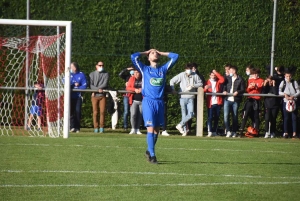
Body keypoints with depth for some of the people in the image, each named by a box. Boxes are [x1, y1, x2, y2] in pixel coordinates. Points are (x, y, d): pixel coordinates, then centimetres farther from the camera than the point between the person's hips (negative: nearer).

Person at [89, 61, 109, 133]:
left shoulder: (106, 74, 11)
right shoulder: (92, 74, 14)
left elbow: (105, 84, -4)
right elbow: (91, 85, 1)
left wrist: (95, 89, -12)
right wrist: (98, 89, -16)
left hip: (102, 95, 0)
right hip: (94, 96, 0)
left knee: (102, 112, -6)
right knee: (95, 112, -4)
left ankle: (101, 127, -2)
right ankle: (96, 127, -2)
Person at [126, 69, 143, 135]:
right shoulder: (132, 79, 7)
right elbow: (127, 87, 3)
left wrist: (142, 90, -15)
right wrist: (135, 89, -12)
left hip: (142, 100, 0)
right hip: (134, 100, 0)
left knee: (140, 115, 3)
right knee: (133, 114, -10)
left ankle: (137, 129, 13)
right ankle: (133, 129, -1)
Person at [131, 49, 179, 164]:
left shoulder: (163, 69, 14)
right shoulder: (145, 69, 7)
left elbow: (175, 56, 16)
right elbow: (133, 57, -2)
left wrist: (161, 53, 19)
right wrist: (146, 52, 12)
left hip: (160, 102, 4)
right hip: (148, 102, -4)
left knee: (156, 130, 8)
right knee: (150, 129, -10)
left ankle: (149, 151, 26)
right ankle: (152, 155, -11)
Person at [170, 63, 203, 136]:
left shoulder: (195, 76, 4)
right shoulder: (181, 75, -1)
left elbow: (200, 83, 9)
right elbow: (172, 81, 3)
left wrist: (193, 86, -6)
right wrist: (173, 90, -8)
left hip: (190, 98, 1)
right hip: (183, 97, -1)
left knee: (190, 114, -11)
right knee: (184, 114, 2)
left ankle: (180, 125, 4)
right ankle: (184, 130, 9)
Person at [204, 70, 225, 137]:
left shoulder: (218, 82, 13)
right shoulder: (208, 82, 9)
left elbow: (222, 79, -8)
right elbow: (204, 91, -1)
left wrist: (216, 73, -6)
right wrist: (205, 88, -25)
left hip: (218, 103, 2)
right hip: (210, 103, -2)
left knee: (216, 118, 6)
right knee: (210, 117, -8)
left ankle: (214, 131, 13)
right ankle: (210, 132, -11)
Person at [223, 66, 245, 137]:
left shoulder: (240, 79, 3)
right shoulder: (228, 78, 16)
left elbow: (243, 90, -1)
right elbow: (224, 87, 20)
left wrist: (237, 92, -19)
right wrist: (224, 91, -1)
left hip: (236, 100, -3)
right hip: (227, 99, 3)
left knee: (235, 117, 4)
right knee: (226, 115, -11)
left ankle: (234, 132, 13)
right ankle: (228, 131, -8)